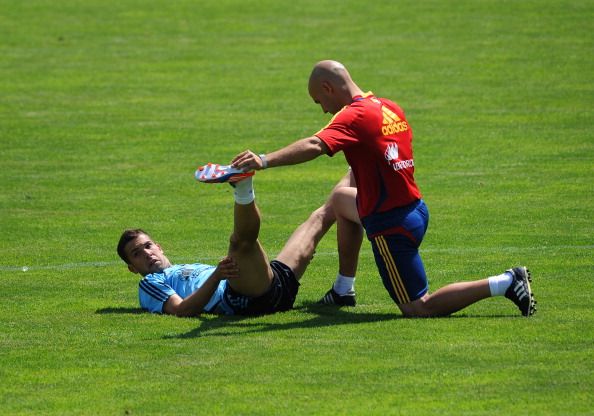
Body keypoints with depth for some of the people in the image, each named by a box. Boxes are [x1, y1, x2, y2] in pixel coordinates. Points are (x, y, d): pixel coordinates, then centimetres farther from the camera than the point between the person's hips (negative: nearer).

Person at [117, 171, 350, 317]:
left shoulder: (188, 270, 37)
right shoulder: (150, 284, 11)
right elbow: (181, 310, -9)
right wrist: (216, 277, -20)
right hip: (245, 301, -8)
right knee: (241, 240, -34)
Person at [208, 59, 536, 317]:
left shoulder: (355, 116, -18)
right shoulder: (391, 109, 8)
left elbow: (315, 146, -36)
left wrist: (265, 161, -45)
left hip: (392, 227, -9)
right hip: (415, 209, 9)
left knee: (418, 309, 1)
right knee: (341, 199, 32)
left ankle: (505, 284, -7)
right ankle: (343, 290, 36)